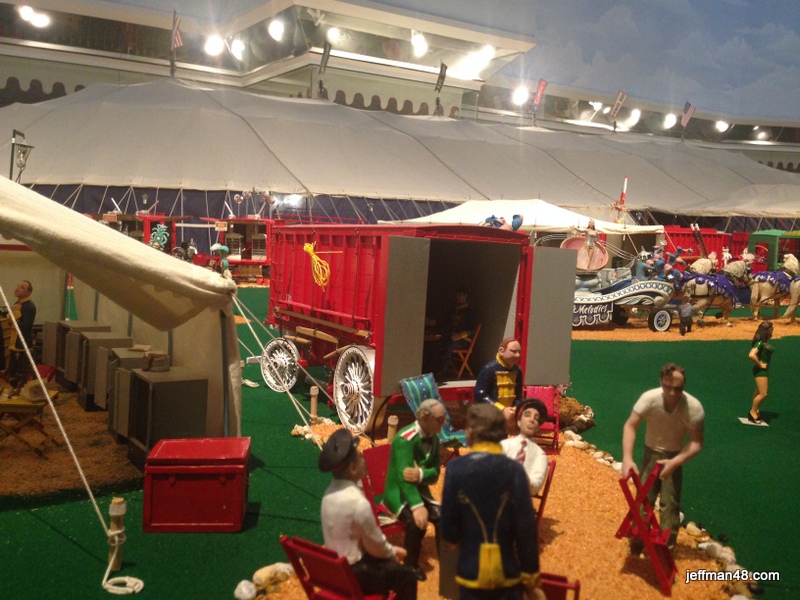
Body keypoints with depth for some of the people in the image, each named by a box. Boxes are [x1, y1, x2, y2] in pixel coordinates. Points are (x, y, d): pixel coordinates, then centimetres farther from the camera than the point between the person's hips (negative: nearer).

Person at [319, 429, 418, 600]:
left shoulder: (331, 492, -2)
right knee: (406, 576, 2)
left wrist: (390, 549, 11)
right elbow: (375, 545, -17)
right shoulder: (357, 501, -30)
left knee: (387, 561, 27)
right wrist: (391, 553, 3)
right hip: (352, 572, -9)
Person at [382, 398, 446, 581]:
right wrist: (417, 507, -41)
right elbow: (403, 476, -29)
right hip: (398, 493, -6)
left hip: (420, 490, 6)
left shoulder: (434, 439, 1)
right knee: (416, 520, -32)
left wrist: (420, 474, -27)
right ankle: (411, 564, -9)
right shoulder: (405, 438, -22)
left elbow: (435, 473, -3)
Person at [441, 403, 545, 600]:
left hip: (472, 571, 0)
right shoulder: (514, 469, -9)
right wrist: (531, 578, 1)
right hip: (507, 572, 0)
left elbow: (448, 528, -5)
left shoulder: (456, 468, -9)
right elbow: (526, 528, -9)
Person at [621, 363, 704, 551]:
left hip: (675, 456, 0)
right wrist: (627, 458, -39)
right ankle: (637, 543, 17)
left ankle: (666, 546, 12)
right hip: (651, 452, 0)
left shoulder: (694, 407, -27)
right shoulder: (649, 398, -27)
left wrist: (674, 462, -36)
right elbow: (630, 426, -26)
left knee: (670, 503, -2)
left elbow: (696, 442, -21)